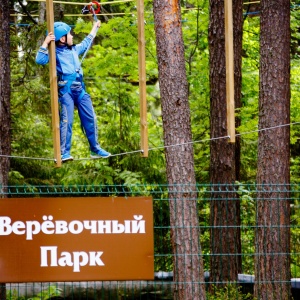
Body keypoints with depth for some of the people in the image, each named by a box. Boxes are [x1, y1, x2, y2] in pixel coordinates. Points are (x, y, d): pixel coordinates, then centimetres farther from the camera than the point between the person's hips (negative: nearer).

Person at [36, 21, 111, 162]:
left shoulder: (74, 49, 20)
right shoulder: (55, 52, -1)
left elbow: (86, 43, 40)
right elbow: (40, 60, -17)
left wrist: (94, 28, 51)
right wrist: (45, 43, -20)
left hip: (80, 89, 7)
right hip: (66, 90, -7)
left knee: (90, 119, 8)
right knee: (66, 121, -15)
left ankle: (95, 149, 19)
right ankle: (64, 153, -15)